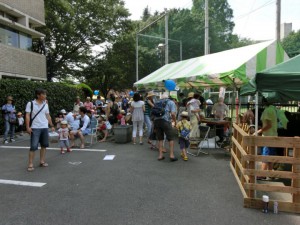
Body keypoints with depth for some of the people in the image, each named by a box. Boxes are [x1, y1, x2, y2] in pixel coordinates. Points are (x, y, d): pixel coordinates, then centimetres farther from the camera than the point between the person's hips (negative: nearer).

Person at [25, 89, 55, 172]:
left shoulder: (46, 104, 9)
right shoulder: (30, 103, -4)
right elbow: (27, 116, -6)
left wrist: (52, 126, 13)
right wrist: (28, 127, -13)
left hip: (45, 128, 5)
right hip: (35, 128, -5)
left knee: (44, 145, 9)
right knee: (33, 146, -7)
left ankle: (42, 161, 20)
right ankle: (30, 164, 1)